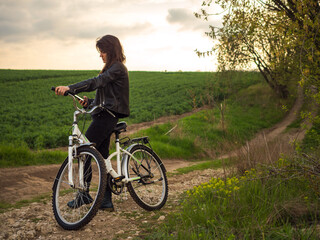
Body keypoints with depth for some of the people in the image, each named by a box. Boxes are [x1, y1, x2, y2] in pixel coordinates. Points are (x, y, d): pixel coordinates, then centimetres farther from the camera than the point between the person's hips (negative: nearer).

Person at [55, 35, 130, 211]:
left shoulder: (117, 68, -8)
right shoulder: (111, 69, 23)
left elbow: (97, 82, -24)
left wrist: (70, 88, -34)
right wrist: (89, 101, 3)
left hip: (107, 116, -10)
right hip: (105, 116, 10)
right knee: (102, 157, 7)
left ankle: (84, 193, -3)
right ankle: (107, 200, 10)